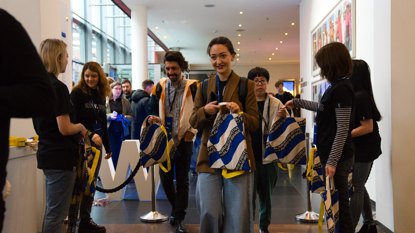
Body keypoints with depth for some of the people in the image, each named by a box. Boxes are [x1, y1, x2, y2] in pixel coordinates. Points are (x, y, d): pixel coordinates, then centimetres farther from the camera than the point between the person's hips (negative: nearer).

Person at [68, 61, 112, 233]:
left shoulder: (100, 95, 12)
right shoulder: (77, 93, -6)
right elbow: (73, 121, -13)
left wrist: (107, 146, 18)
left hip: (96, 144, 6)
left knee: (91, 183, 10)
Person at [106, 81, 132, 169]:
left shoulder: (125, 101, 7)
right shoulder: (106, 101, 0)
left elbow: (131, 116, 6)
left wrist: (123, 117, -12)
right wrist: (110, 116, -18)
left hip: (122, 131, 2)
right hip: (110, 131, -2)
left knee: (121, 154, 5)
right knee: (112, 154, 2)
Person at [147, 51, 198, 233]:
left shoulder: (193, 87, -7)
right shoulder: (160, 86, 3)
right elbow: (152, 108, 10)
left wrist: (193, 130, -11)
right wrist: (155, 118, -10)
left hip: (184, 139, -3)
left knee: (182, 179, 2)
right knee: (165, 177, 10)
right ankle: (175, 206, 34)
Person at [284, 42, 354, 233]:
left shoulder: (341, 89, -17)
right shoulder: (337, 87, 13)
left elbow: (342, 129, -21)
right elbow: (322, 107, 32)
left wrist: (332, 161, -21)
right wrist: (296, 102, 35)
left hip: (338, 158, -9)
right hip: (332, 155, 9)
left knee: (339, 203, -1)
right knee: (335, 202, 15)